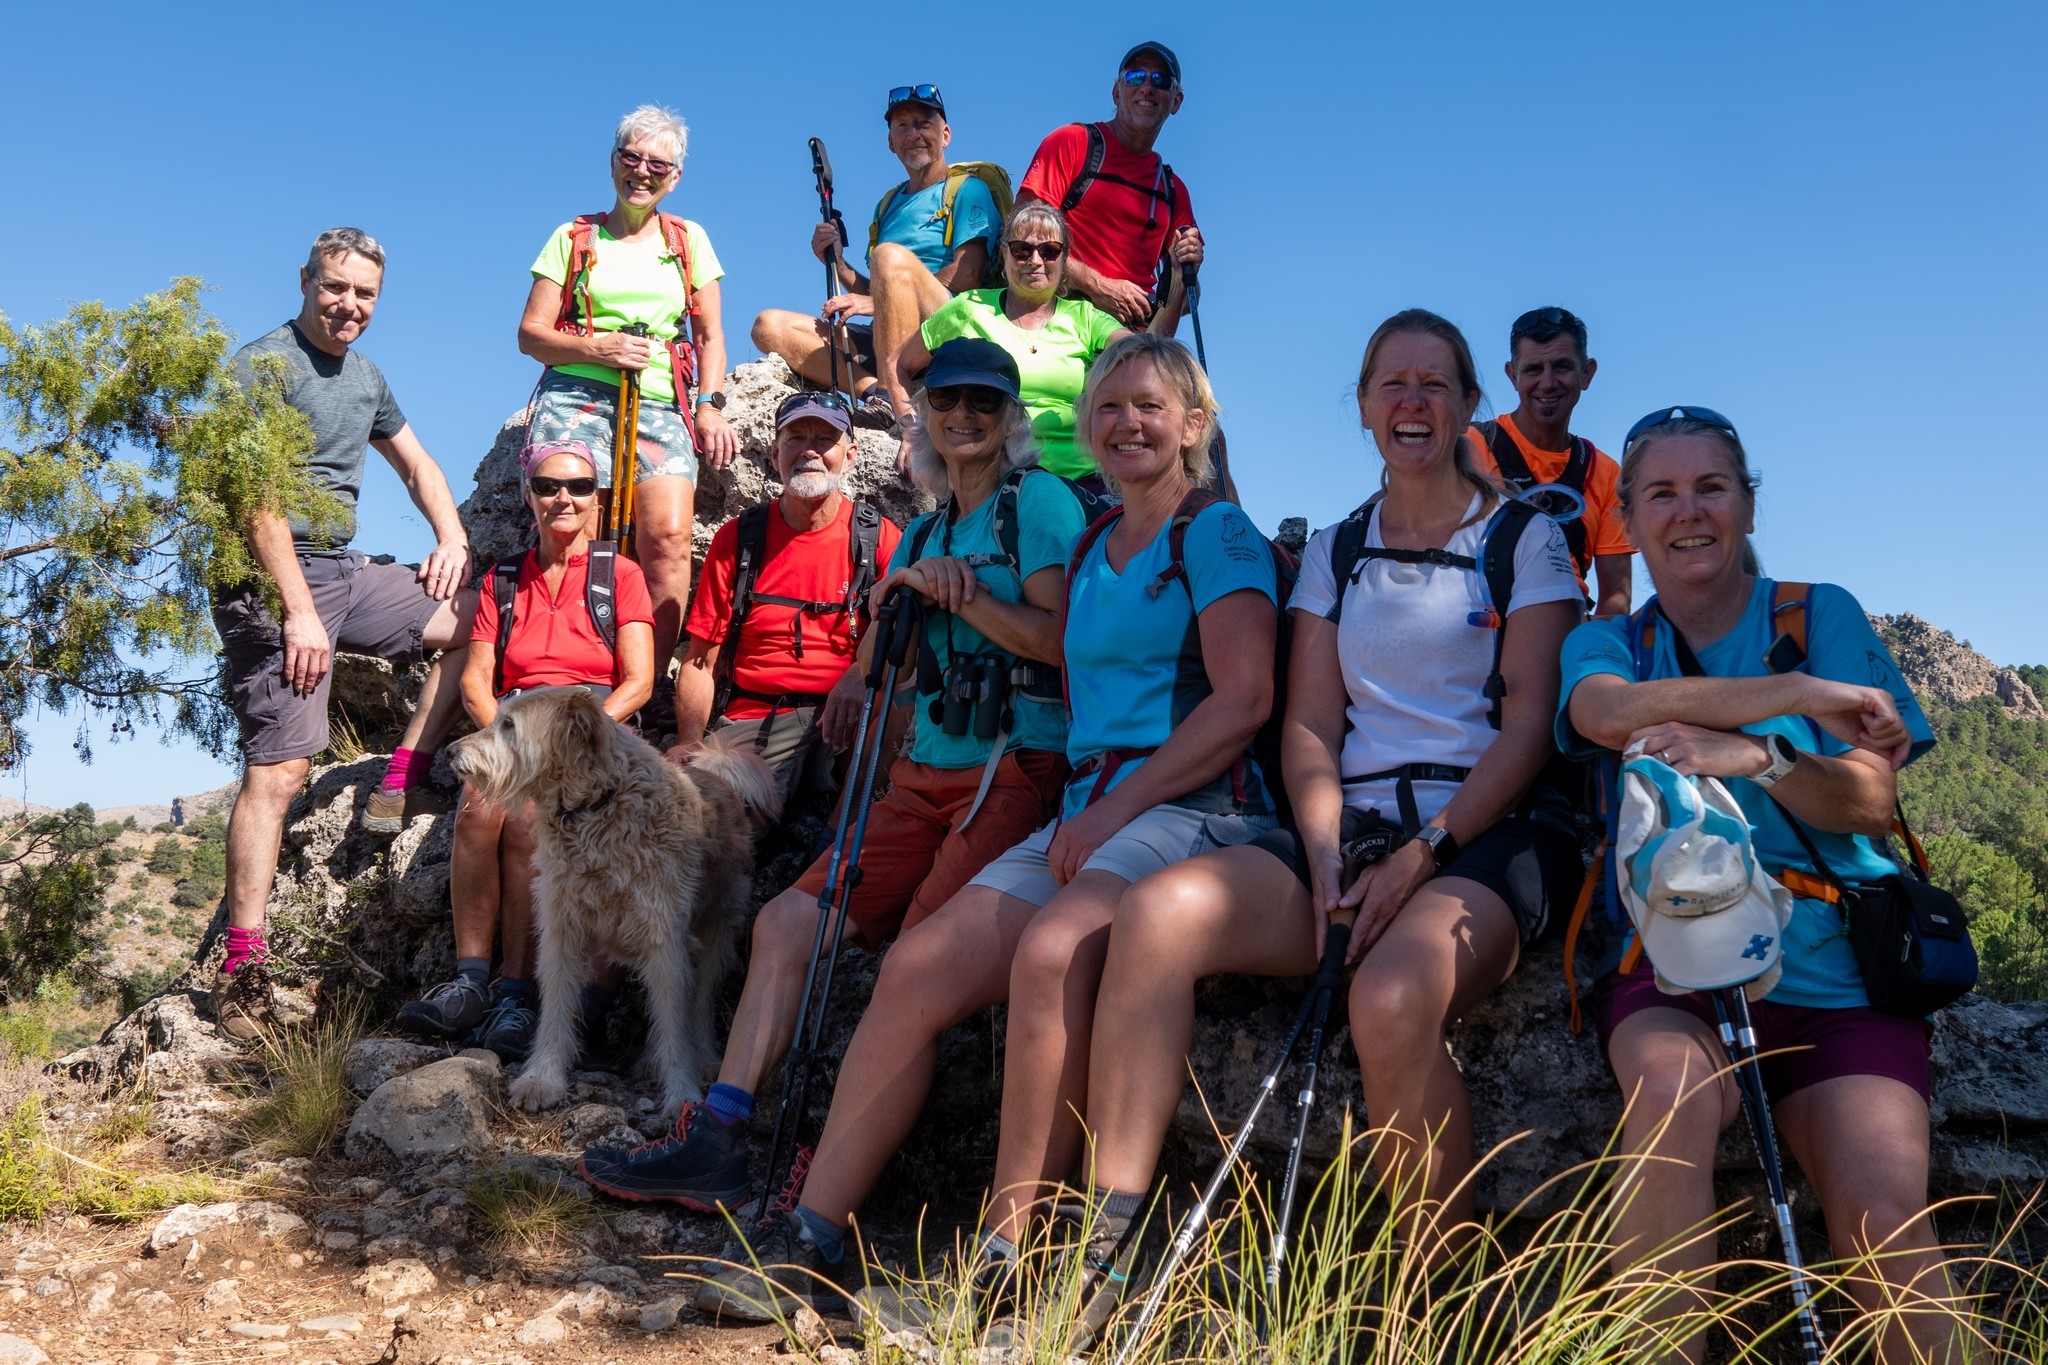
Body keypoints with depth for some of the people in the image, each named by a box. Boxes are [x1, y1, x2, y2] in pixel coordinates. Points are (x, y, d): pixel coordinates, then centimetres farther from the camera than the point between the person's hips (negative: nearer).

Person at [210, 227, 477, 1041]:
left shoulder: (365, 378, 17)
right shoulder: (263, 364, -8)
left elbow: (417, 464, 28)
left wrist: (452, 537, 8)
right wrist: (298, 609, -23)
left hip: (344, 571, 8)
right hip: (276, 579, -8)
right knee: (279, 768, -14)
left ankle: (401, 783, 6)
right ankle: (242, 966, -12)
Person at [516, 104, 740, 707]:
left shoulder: (690, 239, 20)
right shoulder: (574, 238, 14)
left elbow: (710, 336, 18)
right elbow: (531, 333, 9)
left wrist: (710, 404, 2)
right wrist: (599, 347, -8)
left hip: (660, 406, 1)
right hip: (575, 397, -1)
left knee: (668, 534, -21)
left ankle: (652, 688, -14)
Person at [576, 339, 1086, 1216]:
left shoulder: (1040, 501, 2)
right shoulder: (923, 532, 22)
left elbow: (1060, 638, -10)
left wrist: (955, 594, -9)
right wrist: (892, 595, -2)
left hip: (1017, 770, -7)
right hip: (927, 774, 7)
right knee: (789, 919, -3)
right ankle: (716, 1141, -2)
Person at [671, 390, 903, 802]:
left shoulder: (879, 538, 6)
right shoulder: (736, 538, 10)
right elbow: (701, 660, 8)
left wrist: (862, 673, -26)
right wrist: (689, 744, -8)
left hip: (841, 719, 1)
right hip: (750, 719, -1)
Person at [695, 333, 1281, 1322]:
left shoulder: (1218, 534, 1)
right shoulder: (1090, 549, 23)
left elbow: (1244, 698, -10)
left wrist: (1117, 806, -14)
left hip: (1196, 808, -6)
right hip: (1089, 815, 7)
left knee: (1049, 949, -35)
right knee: (915, 966, -12)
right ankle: (808, 1248, -8)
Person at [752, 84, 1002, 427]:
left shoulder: (968, 190, 7)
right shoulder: (889, 203, 26)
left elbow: (966, 276, -9)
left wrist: (875, 302, -12)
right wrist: (836, 263, 5)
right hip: (882, 340, 7)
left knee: (891, 256, -33)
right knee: (770, 326, -8)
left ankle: (901, 410, -35)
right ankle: (871, 389, -30)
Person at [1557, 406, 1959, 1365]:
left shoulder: (1822, 616, 13)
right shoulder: (1604, 642, 14)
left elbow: (1869, 802, 2)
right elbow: (1606, 710, -13)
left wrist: (1758, 756, -19)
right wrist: (1807, 694, -17)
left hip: (1833, 965, 1)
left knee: (1884, 1216, -25)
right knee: (1674, 1089, -33)